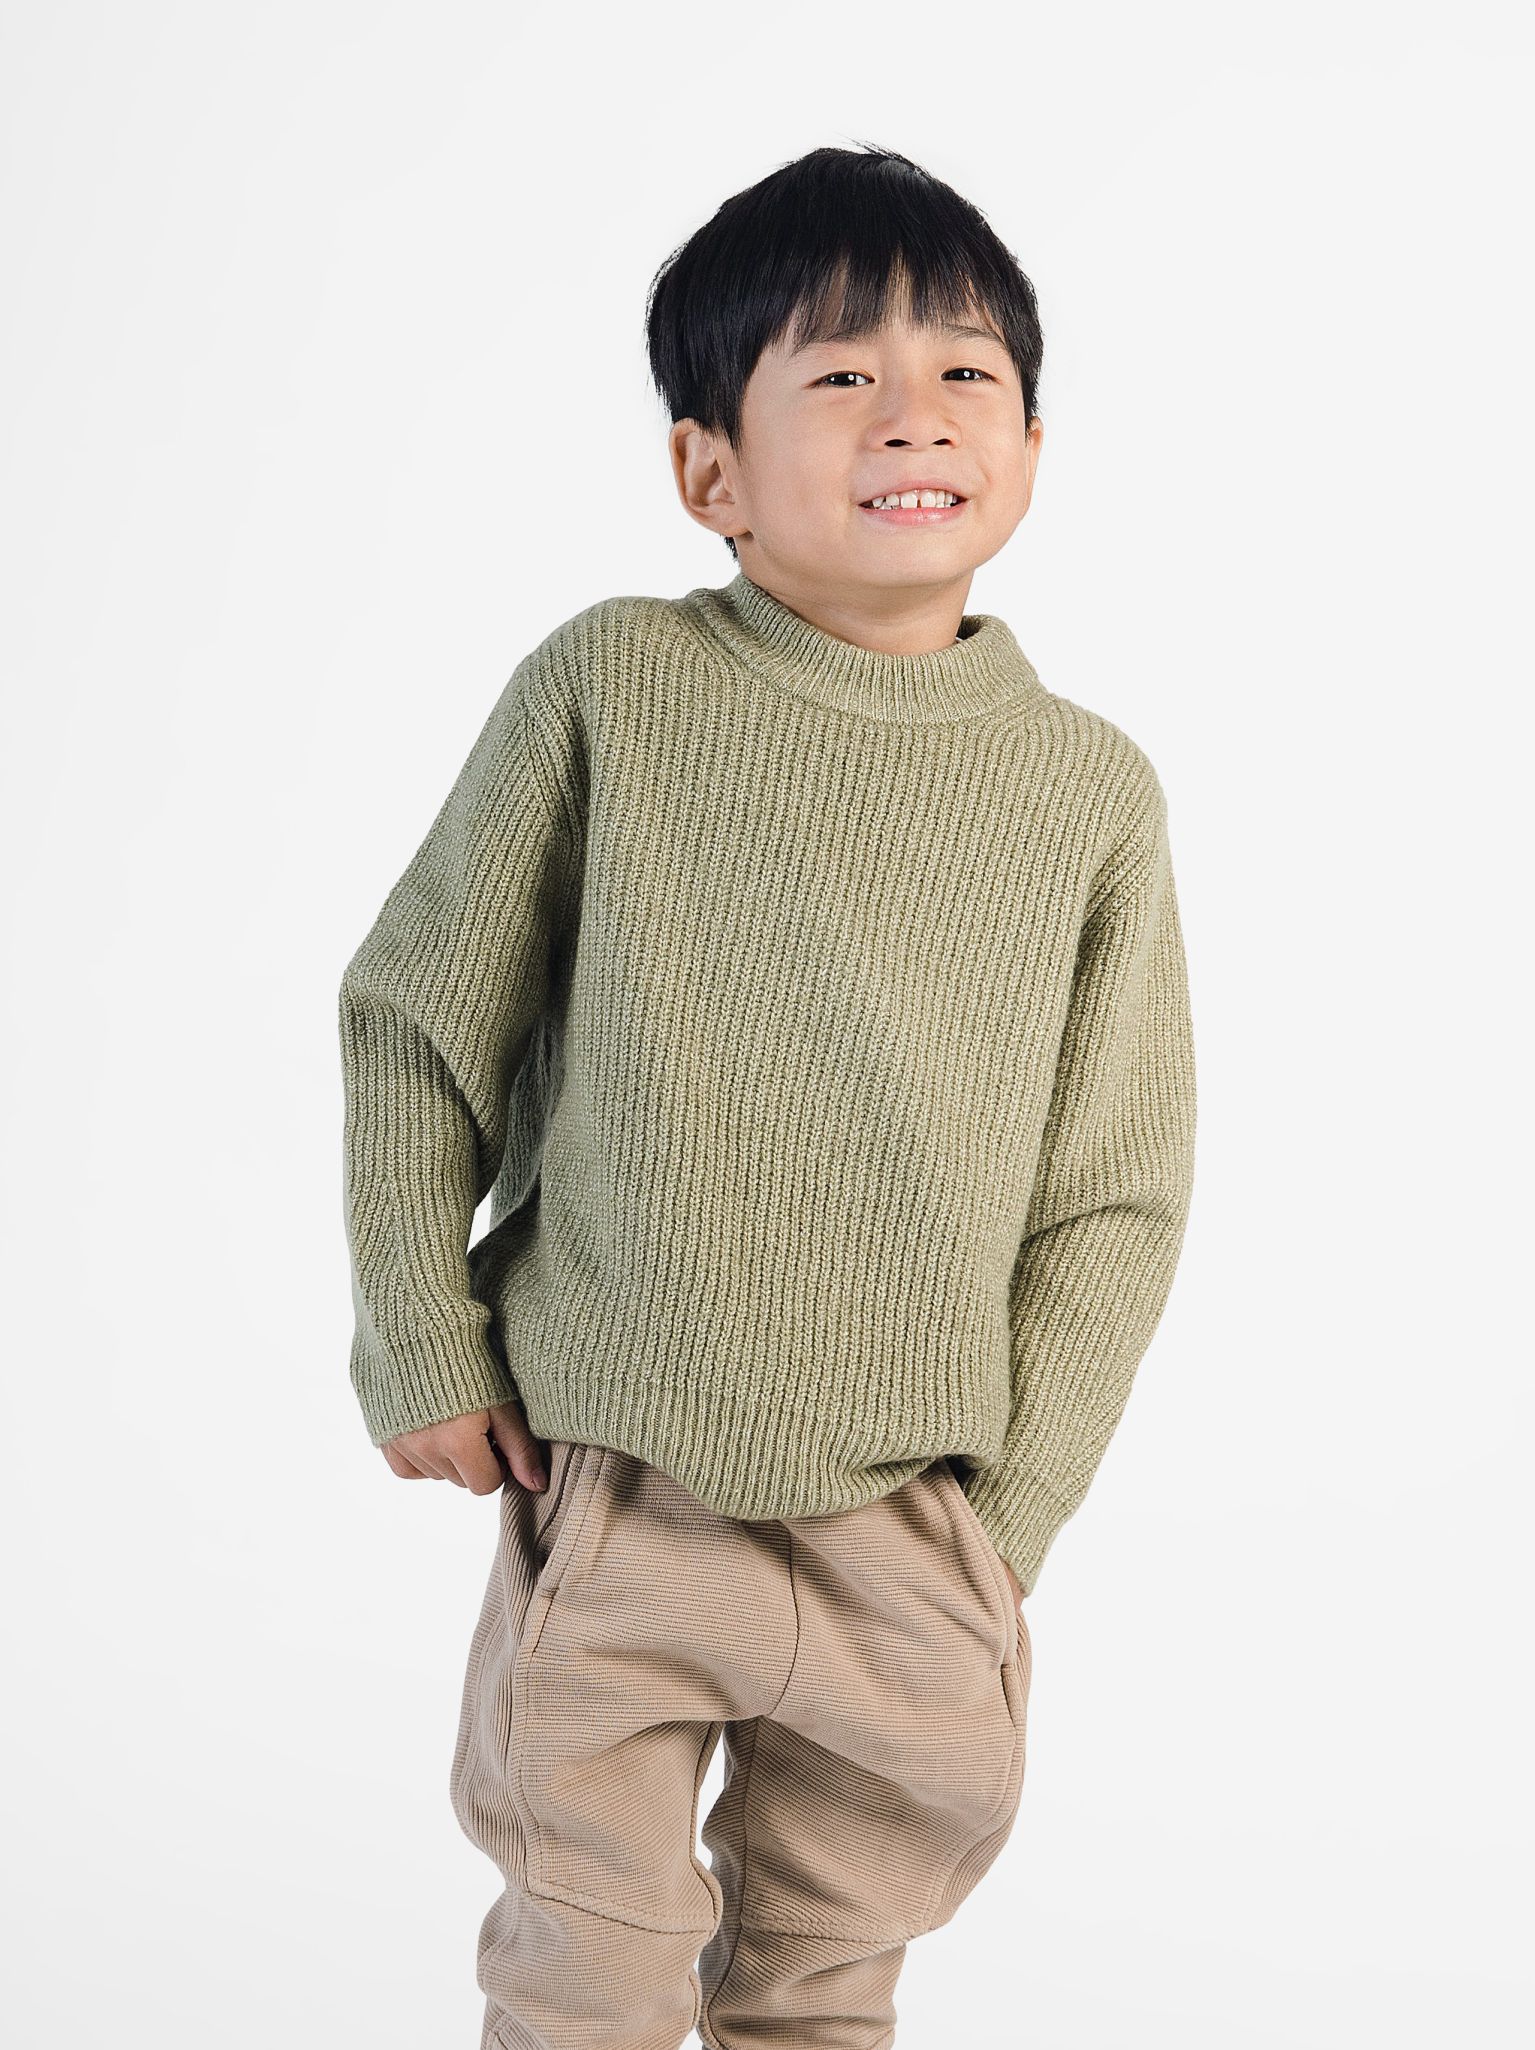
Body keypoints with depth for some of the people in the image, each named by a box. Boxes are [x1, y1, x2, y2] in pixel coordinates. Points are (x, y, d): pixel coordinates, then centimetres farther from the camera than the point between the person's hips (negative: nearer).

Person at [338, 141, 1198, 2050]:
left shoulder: (1092, 791, -3)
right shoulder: (608, 689, -8)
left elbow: (1115, 1196, 3)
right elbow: (413, 1014, 2)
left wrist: (1003, 1526, -1)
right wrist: (420, 1348, 1)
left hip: (910, 1532, 2)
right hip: (605, 1493, -2)